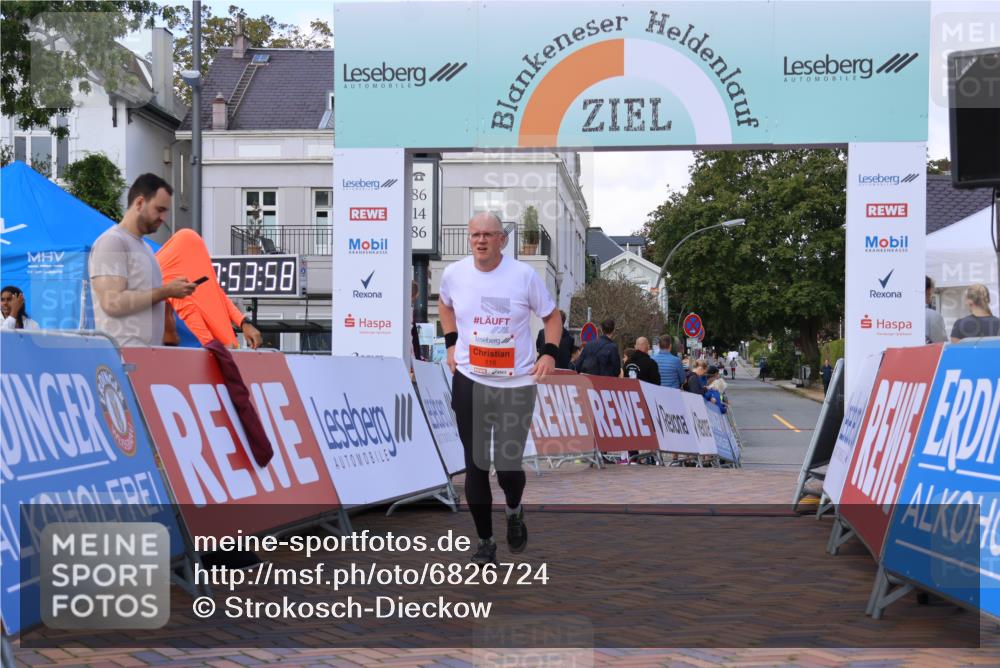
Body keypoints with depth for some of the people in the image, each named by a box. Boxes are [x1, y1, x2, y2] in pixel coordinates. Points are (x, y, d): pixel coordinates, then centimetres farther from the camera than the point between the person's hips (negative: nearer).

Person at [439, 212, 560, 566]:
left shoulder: (524, 275, -8)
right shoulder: (454, 274, -1)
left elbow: (551, 315, 6)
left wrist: (549, 352, -9)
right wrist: (451, 342, 10)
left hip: (516, 384, -2)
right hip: (469, 382, 2)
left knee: (508, 465, -3)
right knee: (475, 466, 2)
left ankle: (514, 512, 33)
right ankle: (485, 541, 18)